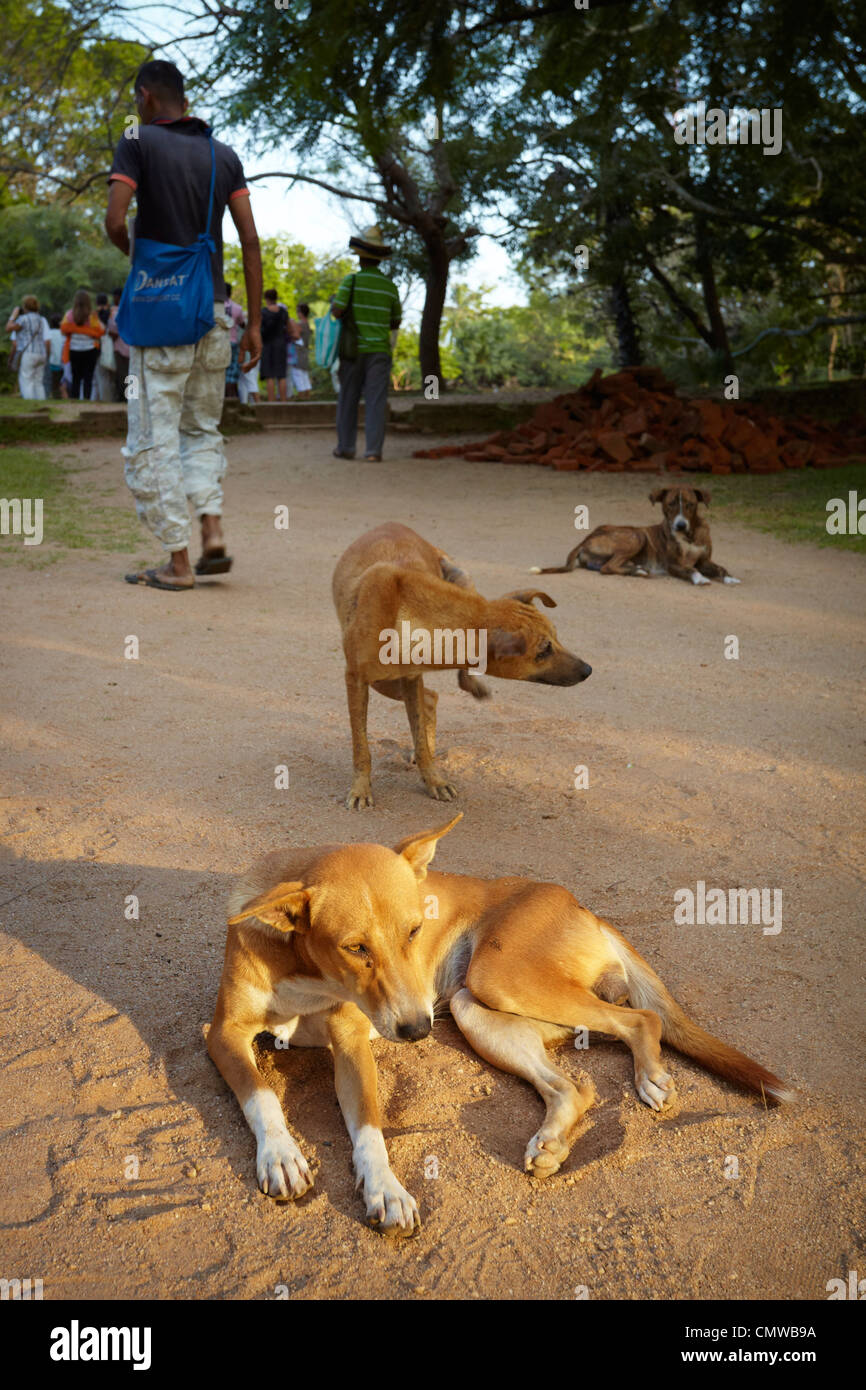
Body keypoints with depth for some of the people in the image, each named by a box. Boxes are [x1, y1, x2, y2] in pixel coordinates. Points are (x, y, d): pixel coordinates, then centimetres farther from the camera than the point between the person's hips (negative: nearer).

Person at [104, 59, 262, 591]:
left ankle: (178, 561, -1)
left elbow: (115, 221, -13)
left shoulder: (138, 143, -2)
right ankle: (213, 530, 2)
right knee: (203, 429, 19)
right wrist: (255, 323, 7)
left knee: (154, 439, 1)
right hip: (213, 310, 5)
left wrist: (131, 251, 10)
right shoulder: (224, 155, 11)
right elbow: (250, 241, 5)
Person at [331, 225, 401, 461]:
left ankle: (345, 447, 12)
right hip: (379, 350, 1)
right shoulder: (390, 286, 4)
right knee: (376, 401, -1)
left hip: (353, 349, -1)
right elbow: (396, 323, 10)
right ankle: (374, 449, -7)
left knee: (348, 398, 9)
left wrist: (333, 302, 9)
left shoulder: (352, 280, -6)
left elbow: (337, 311, -13)